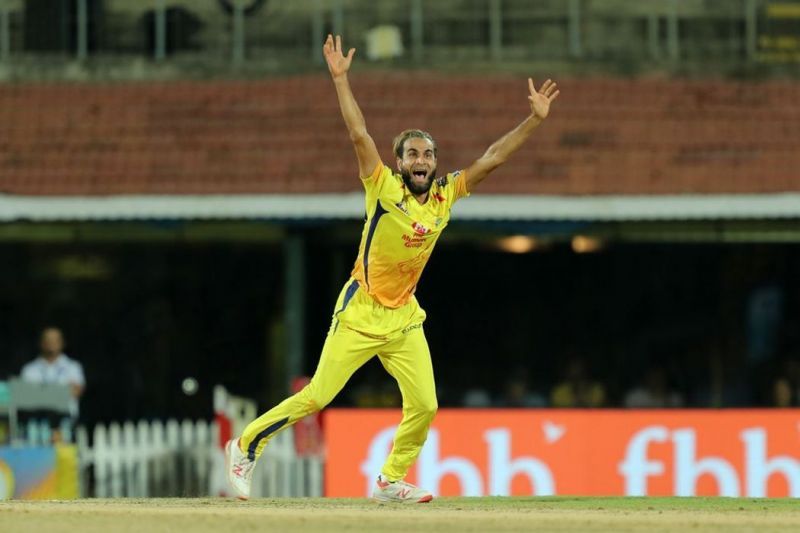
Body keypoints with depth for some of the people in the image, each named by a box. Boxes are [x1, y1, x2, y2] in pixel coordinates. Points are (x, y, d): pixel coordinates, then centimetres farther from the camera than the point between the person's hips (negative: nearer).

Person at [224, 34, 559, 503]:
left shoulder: (445, 195, 2)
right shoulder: (384, 187, -10)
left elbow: (491, 160, 3)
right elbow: (359, 134, -17)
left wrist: (535, 120, -2)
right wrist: (340, 79, -22)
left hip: (404, 319, 5)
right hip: (360, 315, -5)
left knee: (424, 405, -2)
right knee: (318, 396, -8)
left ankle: (391, 481, 16)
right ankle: (248, 444, 9)